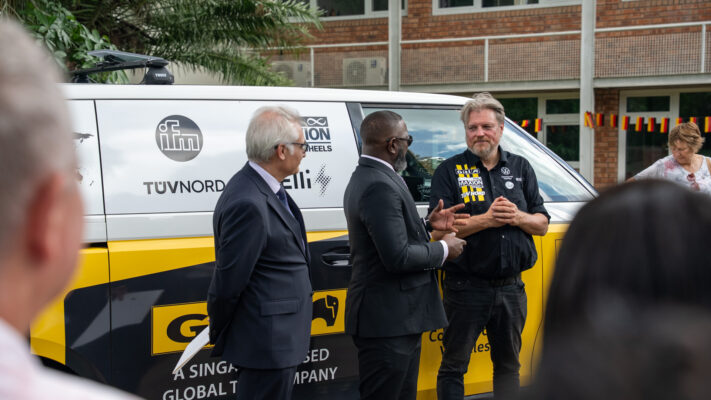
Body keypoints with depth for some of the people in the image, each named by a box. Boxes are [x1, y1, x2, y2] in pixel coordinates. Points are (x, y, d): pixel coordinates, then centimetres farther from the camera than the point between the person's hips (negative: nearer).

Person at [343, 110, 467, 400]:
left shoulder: (365, 178, 12)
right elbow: (398, 257, -26)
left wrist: (427, 224, 10)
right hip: (388, 321, -11)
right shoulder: (380, 186, -21)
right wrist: (443, 249, -11)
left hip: (390, 318, 11)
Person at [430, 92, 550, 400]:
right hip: (466, 287, -4)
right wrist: (486, 219, -20)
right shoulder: (449, 171, -3)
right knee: (454, 366, 4)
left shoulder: (520, 168, 9)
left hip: (511, 287, 4)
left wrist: (518, 217, -13)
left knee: (508, 364, 16)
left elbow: (542, 224, 8)